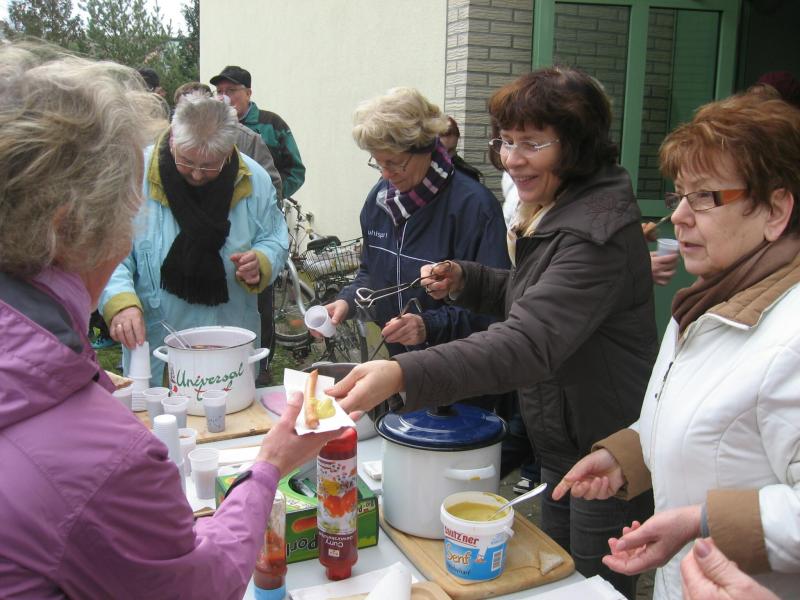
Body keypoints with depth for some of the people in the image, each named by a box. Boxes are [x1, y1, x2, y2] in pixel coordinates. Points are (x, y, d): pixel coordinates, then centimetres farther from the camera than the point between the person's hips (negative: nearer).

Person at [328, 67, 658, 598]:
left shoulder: (596, 230, -28)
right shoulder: (552, 210, 5)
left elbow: (529, 342, -39)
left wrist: (404, 374, -51)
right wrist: (465, 280, -1)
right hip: (563, 447, 10)